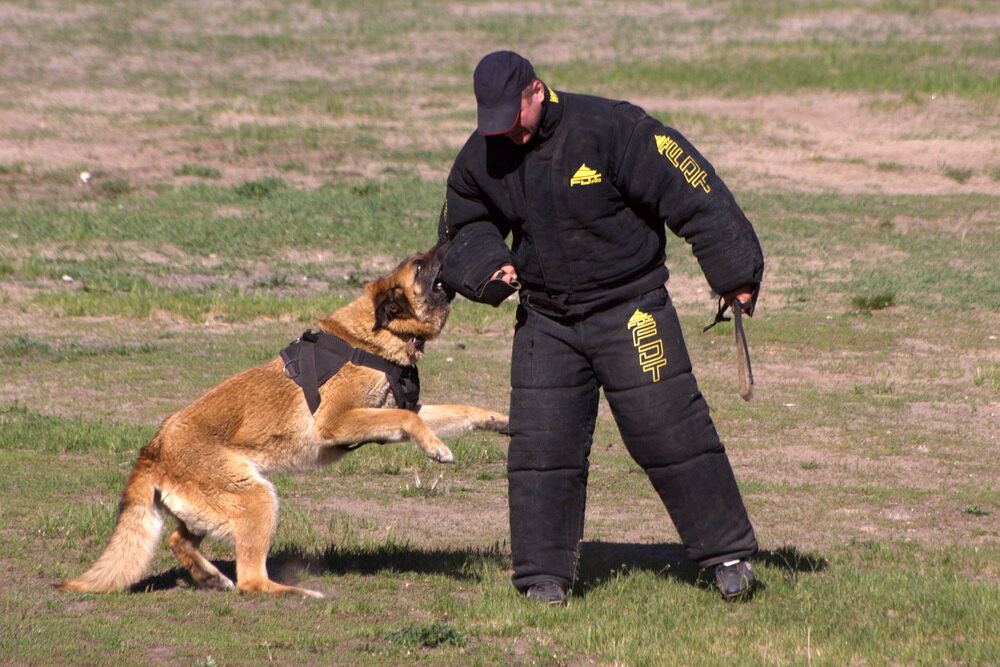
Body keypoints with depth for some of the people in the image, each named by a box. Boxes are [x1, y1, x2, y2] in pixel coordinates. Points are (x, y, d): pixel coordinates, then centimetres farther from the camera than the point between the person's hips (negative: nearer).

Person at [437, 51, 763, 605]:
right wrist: (488, 266, -3)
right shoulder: (480, 159, 0)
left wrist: (734, 274, -13)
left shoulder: (612, 130, -17)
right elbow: (463, 227, 19)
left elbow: (694, 195, -14)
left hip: (630, 310, -4)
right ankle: (543, 574, 8)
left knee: (670, 433, -2)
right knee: (541, 445, -1)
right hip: (545, 319, 4)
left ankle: (728, 553, 10)